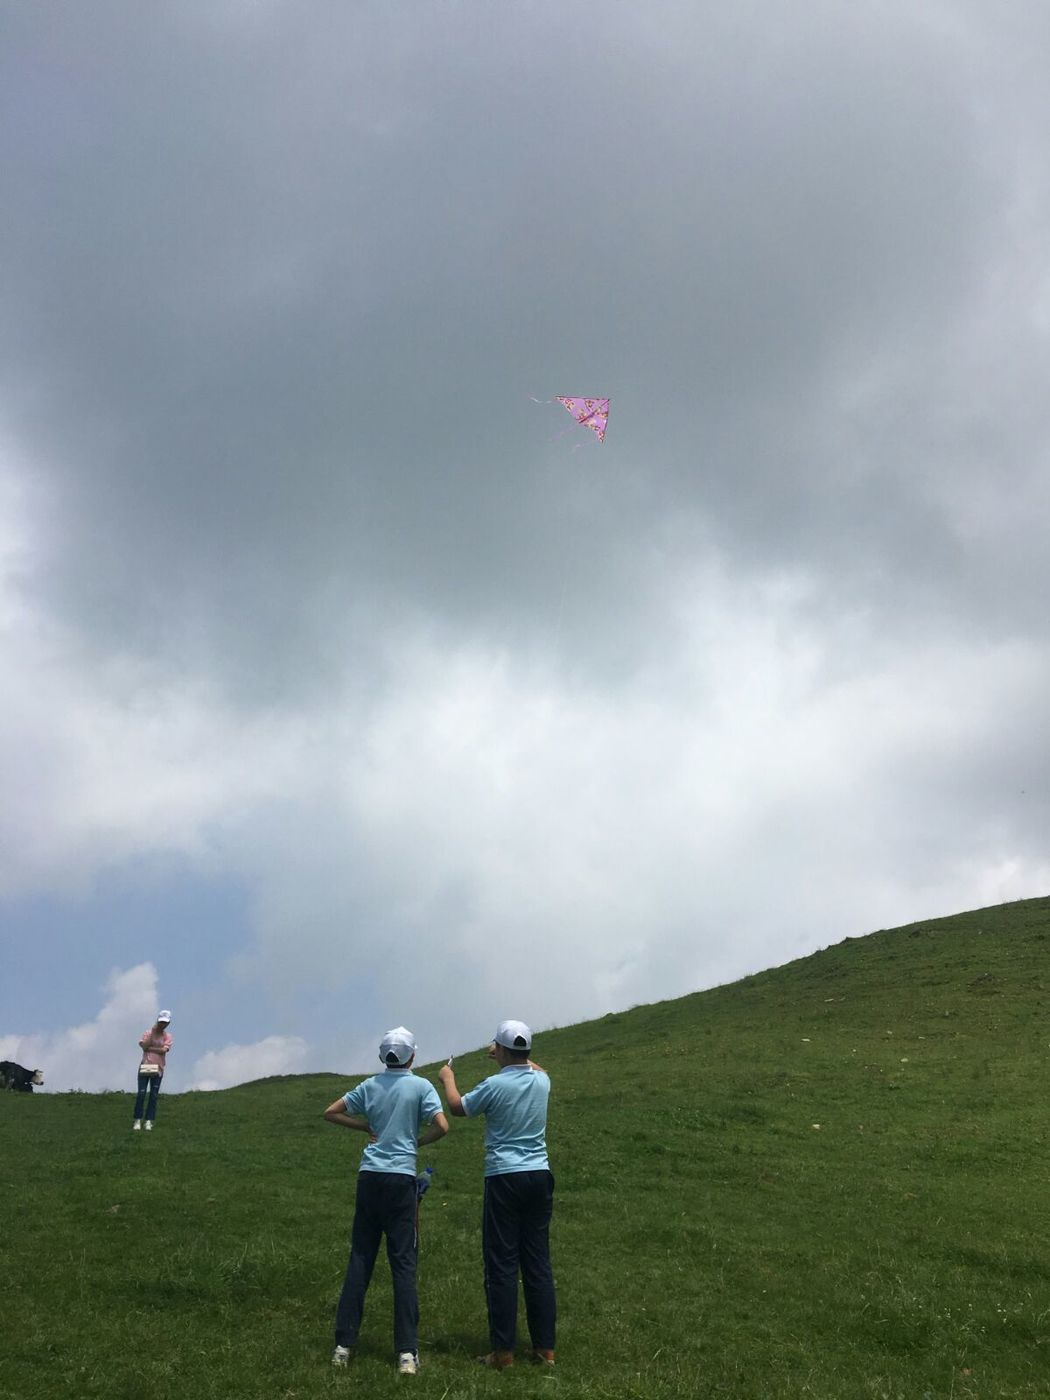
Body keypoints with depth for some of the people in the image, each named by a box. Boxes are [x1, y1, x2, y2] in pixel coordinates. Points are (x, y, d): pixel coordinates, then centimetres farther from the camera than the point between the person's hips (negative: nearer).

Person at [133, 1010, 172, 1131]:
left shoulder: (167, 1037, 4)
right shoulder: (147, 1033, 3)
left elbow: (163, 1050, -11)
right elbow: (144, 1046, -14)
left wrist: (149, 1048, -12)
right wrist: (153, 1032, -13)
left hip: (158, 1069, 1)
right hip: (144, 1067, -1)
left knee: (153, 1096, 1)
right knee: (141, 1094, -6)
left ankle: (149, 1121, 4)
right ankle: (137, 1120, 0)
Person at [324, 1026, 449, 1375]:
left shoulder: (369, 1086, 8)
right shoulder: (420, 1086, -3)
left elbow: (331, 1113, 14)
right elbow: (441, 1126, -12)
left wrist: (368, 1127, 14)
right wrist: (417, 1142, 5)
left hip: (369, 1176, 4)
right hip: (401, 1178, -3)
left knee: (360, 1258, 10)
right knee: (404, 1263, 0)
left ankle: (344, 1344, 12)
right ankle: (407, 1352, -2)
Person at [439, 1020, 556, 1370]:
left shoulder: (494, 1085, -11)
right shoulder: (542, 1081, 3)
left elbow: (457, 1107, 8)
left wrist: (448, 1078, 26)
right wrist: (506, 1057, 42)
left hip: (504, 1179, -5)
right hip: (539, 1175, 5)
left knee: (502, 1265, 0)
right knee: (538, 1262, 9)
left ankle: (502, 1351, 2)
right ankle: (545, 1347, 11)